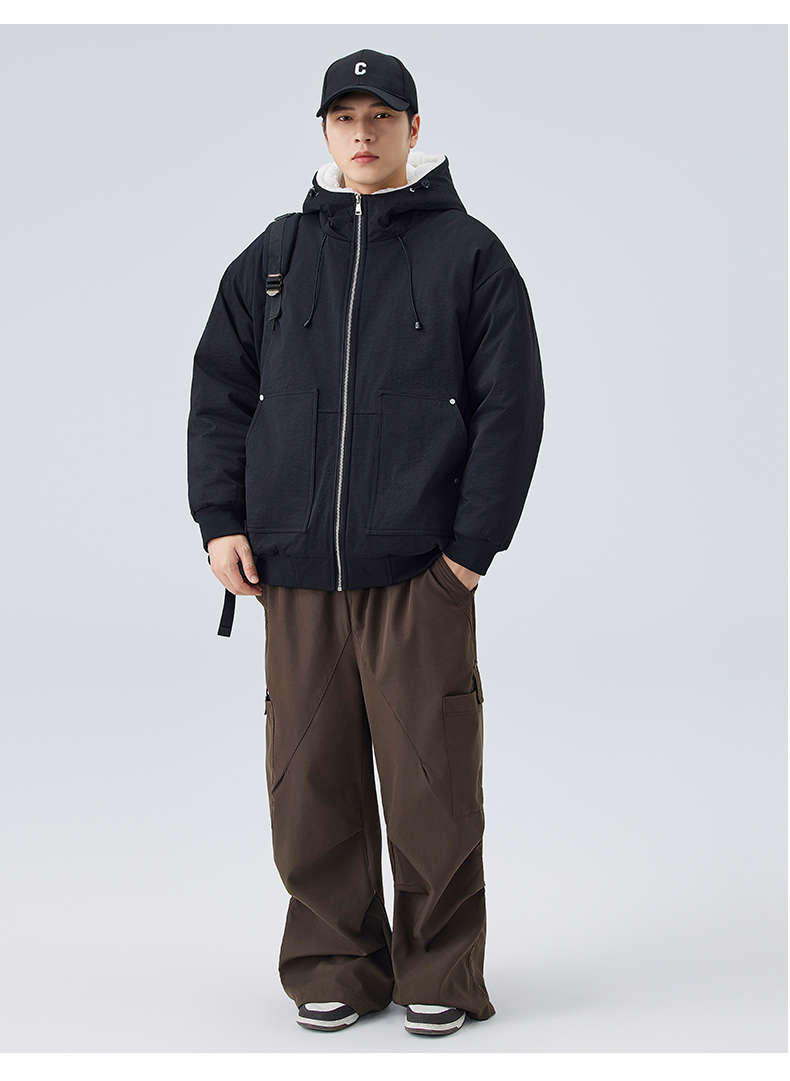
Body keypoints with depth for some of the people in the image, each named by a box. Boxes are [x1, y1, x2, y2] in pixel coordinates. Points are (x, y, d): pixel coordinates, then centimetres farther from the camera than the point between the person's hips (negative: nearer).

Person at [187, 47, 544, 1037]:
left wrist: (474, 542, -5)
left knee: (431, 780, -1)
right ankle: (333, 964, 19)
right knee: (310, 779, 4)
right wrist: (221, 520, 4)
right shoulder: (271, 259, 14)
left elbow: (512, 404, 1)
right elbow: (219, 394, 15)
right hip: (293, 570, 3)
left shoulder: (467, 253, 5)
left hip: (421, 573, -2)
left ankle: (440, 974, 14)